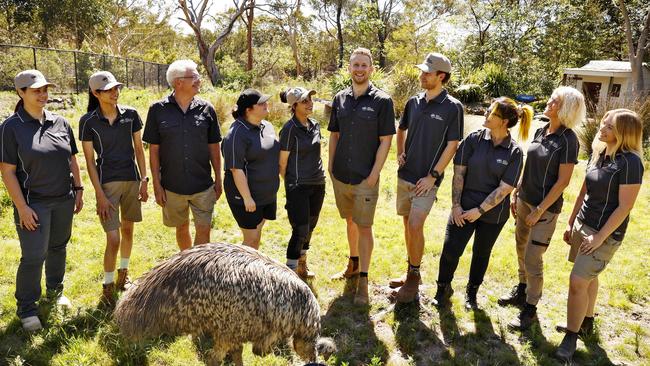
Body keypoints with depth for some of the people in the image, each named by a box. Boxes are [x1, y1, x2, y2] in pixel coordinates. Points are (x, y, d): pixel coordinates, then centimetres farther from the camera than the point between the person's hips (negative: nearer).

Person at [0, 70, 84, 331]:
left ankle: (55, 291, 36)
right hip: (34, 203, -4)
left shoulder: (60, 123, 5)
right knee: (33, 257, -2)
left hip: (63, 200, 5)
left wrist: (78, 190, 9)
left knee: (58, 248, 16)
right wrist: (22, 207, -14)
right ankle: (26, 309, 15)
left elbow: (72, 160, 12)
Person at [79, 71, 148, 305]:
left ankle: (123, 274, 36)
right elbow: (90, 161, -6)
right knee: (113, 239, -8)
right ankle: (108, 286, 13)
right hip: (107, 182, -3)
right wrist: (100, 195, -10)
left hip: (132, 179, 3)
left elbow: (139, 149, 6)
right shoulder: (88, 122, -8)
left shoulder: (130, 115, -2)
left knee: (127, 230, 16)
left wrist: (144, 180, 1)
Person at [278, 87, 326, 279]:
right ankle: (291, 270, 8)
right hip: (298, 187, -6)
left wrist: (319, 175, 16)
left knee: (310, 226, 15)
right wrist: (290, 184, 0)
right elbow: (282, 162, -8)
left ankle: (302, 263, 32)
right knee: (300, 229, -5)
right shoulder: (290, 129, -14)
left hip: (318, 184, 6)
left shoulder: (315, 125, 6)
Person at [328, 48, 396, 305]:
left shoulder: (382, 101, -8)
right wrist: (330, 166, 6)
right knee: (350, 221, 19)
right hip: (340, 176, 5)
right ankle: (353, 264, 37)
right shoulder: (340, 98, 5)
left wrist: (373, 175, -13)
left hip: (365, 178, -5)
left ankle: (363, 280, 11)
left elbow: (385, 141, -9)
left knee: (364, 227, 1)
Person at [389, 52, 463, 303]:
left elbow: (452, 146, -10)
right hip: (405, 174, 6)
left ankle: (413, 277, 4)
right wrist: (400, 153, 6)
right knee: (407, 223, 12)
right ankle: (411, 271, 27)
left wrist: (433, 176, -14)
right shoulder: (414, 102, 6)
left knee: (415, 224, -13)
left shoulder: (452, 107, -9)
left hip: (427, 179, -6)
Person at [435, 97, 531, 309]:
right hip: (465, 206, 0)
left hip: (493, 213, 0)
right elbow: (459, 172, -6)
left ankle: (472, 292, 38)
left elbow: (505, 189, -12)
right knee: (450, 249, -4)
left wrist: (480, 210, -15)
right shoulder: (474, 138, -6)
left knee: (481, 253, 16)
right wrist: (456, 205, -10)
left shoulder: (514, 152, -10)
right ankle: (443, 288, 21)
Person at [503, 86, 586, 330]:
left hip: (546, 207, -7)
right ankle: (521, 292, 38)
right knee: (522, 250, 19)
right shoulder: (541, 131, 4)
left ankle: (530, 309, 16)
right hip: (525, 200, 7)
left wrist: (539, 210, -16)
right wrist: (516, 194, 12)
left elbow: (563, 181, -16)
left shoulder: (568, 140, -16)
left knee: (533, 259, -1)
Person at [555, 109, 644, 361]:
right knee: (589, 277, 20)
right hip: (582, 225, 8)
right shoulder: (599, 153, 5)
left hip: (605, 233, -7)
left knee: (577, 282, -8)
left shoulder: (629, 162, -19)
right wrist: (571, 223, 15)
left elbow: (625, 206, -19)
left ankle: (571, 336, 9)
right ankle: (586, 323, 38)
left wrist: (600, 237, -17)